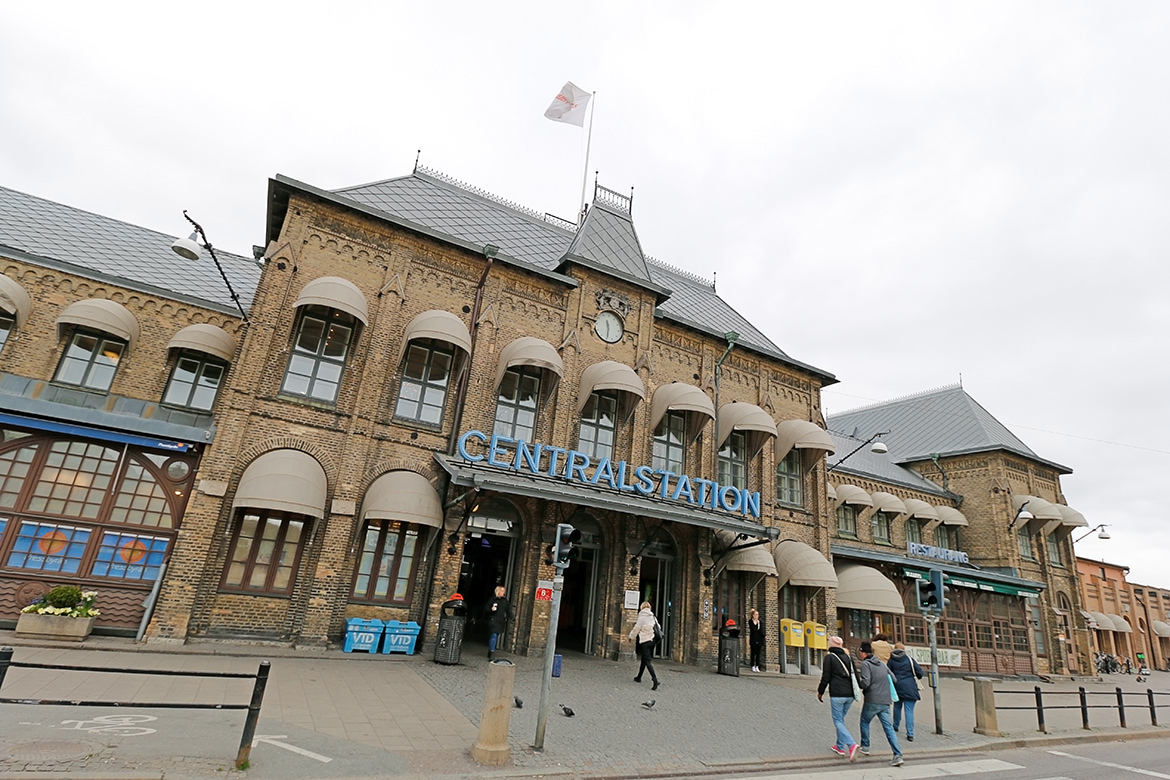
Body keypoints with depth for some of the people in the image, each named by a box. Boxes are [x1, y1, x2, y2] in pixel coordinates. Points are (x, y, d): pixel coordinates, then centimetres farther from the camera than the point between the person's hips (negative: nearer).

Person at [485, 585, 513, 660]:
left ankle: (490, 653, 22)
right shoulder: (493, 599, -3)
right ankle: (492, 653, -10)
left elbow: (508, 610, 12)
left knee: (496, 637, 10)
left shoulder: (505, 600, 10)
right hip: (493, 620, -5)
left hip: (501, 621, 5)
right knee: (493, 636, -13)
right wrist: (491, 609, -21)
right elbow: (487, 608, -1)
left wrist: (510, 618, 1)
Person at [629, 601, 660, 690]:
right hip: (652, 641, 7)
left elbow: (636, 629, -6)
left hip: (644, 641, -7)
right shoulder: (653, 617, 6)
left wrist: (631, 636, 11)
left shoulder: (642, 617, -13)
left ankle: (655, 679, -21)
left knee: (647, 661, -8)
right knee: (644, 659, 20)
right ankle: (639, 677, 32)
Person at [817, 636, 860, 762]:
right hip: (850, 695, 6)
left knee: (838, 721, -1)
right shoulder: (848, 658, 12)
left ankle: (852, 744, -19)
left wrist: (820, 692, 5)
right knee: (841, 719, 19)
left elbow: (825, 677, -7)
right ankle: (840, 747, 22)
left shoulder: (829, 657, -4)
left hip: (837, 695, -6)